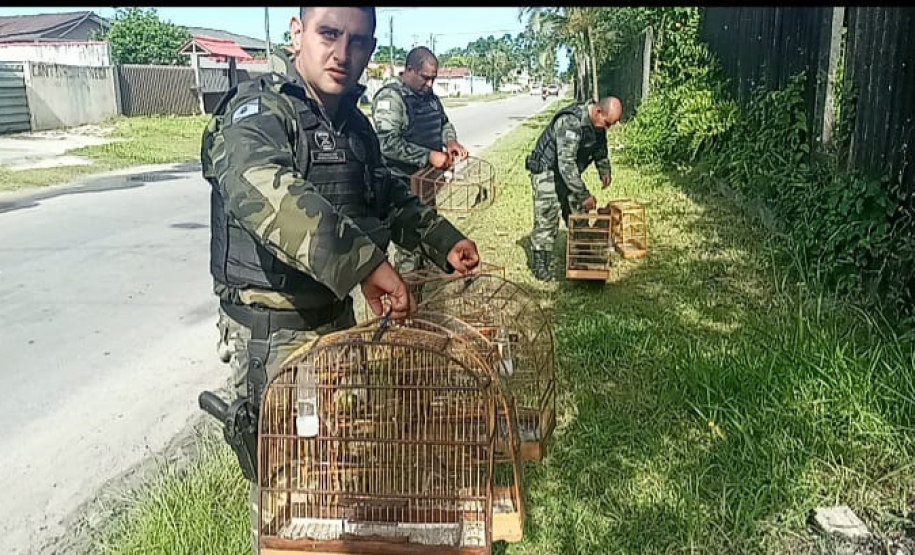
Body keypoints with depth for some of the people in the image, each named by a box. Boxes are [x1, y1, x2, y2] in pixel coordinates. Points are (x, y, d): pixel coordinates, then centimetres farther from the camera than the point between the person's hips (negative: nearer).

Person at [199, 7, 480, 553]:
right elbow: (265, 190, -40)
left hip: (336, 313, 8)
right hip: (273, 328, -8)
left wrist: (442, 240, 13)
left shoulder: (354, 123, 7)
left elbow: (389, 193, 23)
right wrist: (364, 260, -48)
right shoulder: (259, 109, -19)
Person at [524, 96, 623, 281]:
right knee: (546, 219, -10)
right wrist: (584, 195, -35)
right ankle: (541, 266, -2)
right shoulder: (571, 123, -33)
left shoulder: (598, 123, -5)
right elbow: (566, 164, -37)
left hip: (569, 173, 8)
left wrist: (604, 169, 5)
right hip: (547, 170, -8)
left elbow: (600, 146, 18)